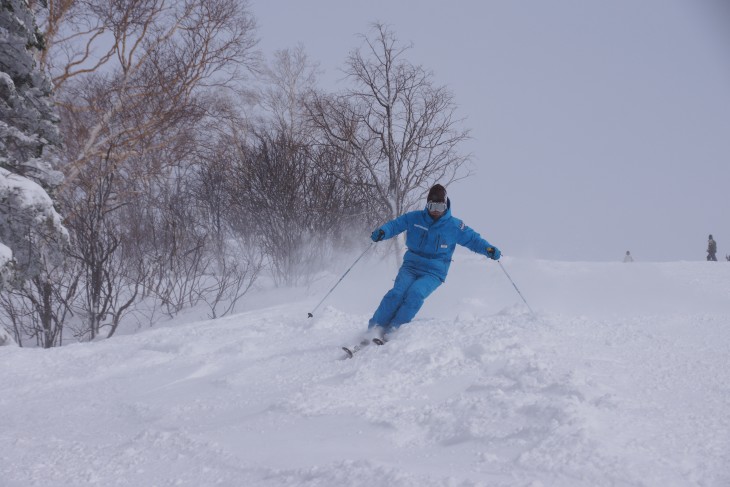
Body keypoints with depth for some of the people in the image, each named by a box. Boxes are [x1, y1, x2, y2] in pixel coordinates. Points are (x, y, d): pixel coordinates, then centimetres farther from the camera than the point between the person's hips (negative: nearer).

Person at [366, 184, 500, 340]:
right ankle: (374, 329, -21)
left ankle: (391, 331, -27)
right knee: (397, 293, -25)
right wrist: (382, 232, -16)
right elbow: (394, 225, 6)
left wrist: (488, 249, -10)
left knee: (415, 293, -30)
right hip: (411, 266, 1)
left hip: (434, 273, -1)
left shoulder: (454, 226, 2)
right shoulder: (414, 218, 3)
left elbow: (472, 239, 8)